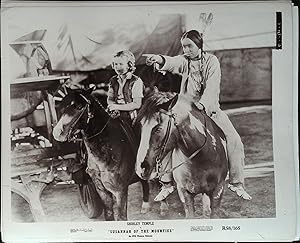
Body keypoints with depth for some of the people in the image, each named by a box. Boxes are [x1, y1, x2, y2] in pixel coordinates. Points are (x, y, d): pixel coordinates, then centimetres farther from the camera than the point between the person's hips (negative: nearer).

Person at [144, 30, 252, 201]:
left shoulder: (212, 61, -4)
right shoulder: (184, 60, 0)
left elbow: (212, 87, -17)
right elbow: (172, 62, -24)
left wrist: (201, 104, -34)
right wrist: (160, 60, -48)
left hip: (210, 109, -1)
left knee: (234, 141, -12)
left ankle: (236, 183, 6)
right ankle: (167, 184, 4)